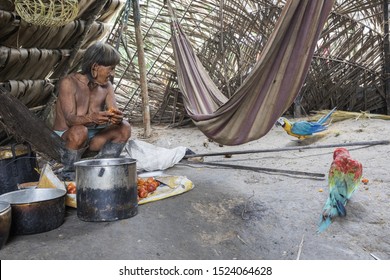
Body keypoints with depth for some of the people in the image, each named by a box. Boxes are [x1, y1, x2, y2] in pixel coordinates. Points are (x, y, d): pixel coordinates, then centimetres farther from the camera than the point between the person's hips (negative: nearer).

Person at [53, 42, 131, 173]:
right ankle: (68, 172, -15)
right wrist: (91, 118, -46)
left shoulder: (106, 85, 4)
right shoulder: (68, 83, -14)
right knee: (79, 131, -38)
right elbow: (69, 119, -25)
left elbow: (115, 111, -7)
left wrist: (117, 118, -33)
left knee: (124, 128, -15)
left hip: (92, 138, 5)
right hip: (64, 137, -5)